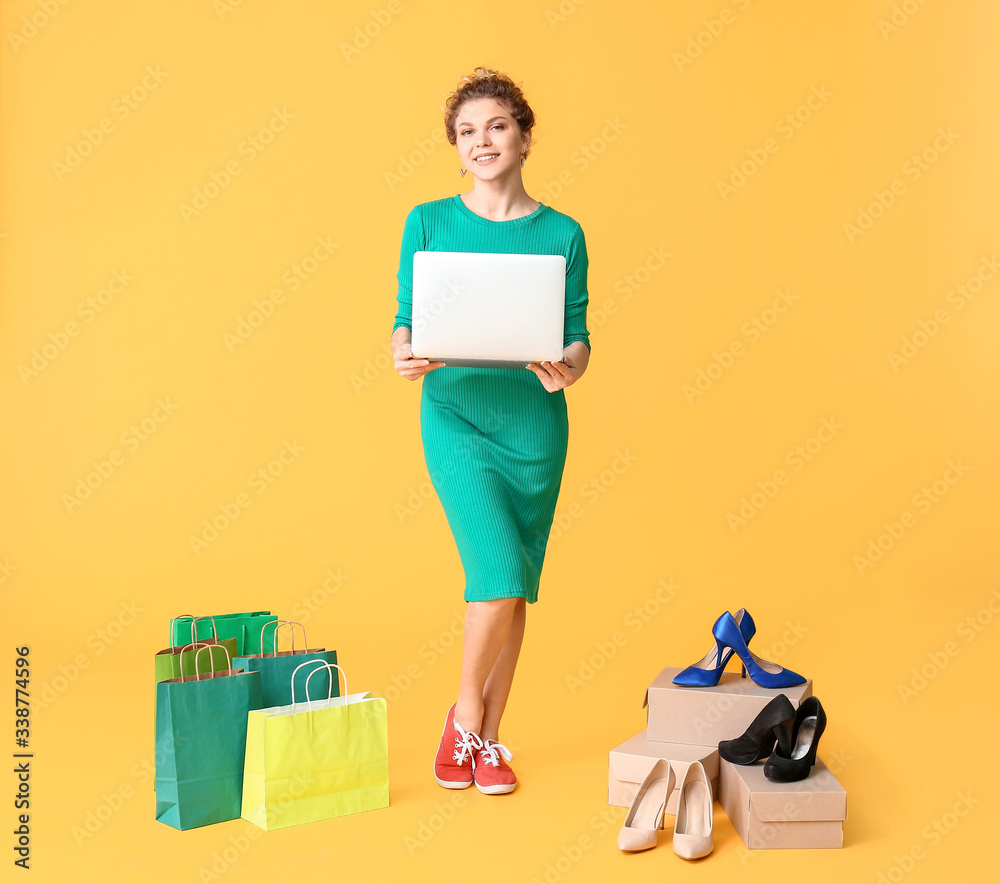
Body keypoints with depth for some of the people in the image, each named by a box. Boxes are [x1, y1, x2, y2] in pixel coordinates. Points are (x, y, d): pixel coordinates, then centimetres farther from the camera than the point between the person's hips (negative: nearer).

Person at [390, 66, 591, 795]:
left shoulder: (562, 234, 4)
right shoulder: (429, 223, 2)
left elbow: (578, 338, 3)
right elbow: (406, 320, 2)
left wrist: (567, 371, -19)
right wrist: (404, 355, -21)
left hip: (535, 422, 2)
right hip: (457, 415, -2)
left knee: (516, 586, 7)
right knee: (499, 575, -15)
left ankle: (488, 738, 26)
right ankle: (465, 716, 13)